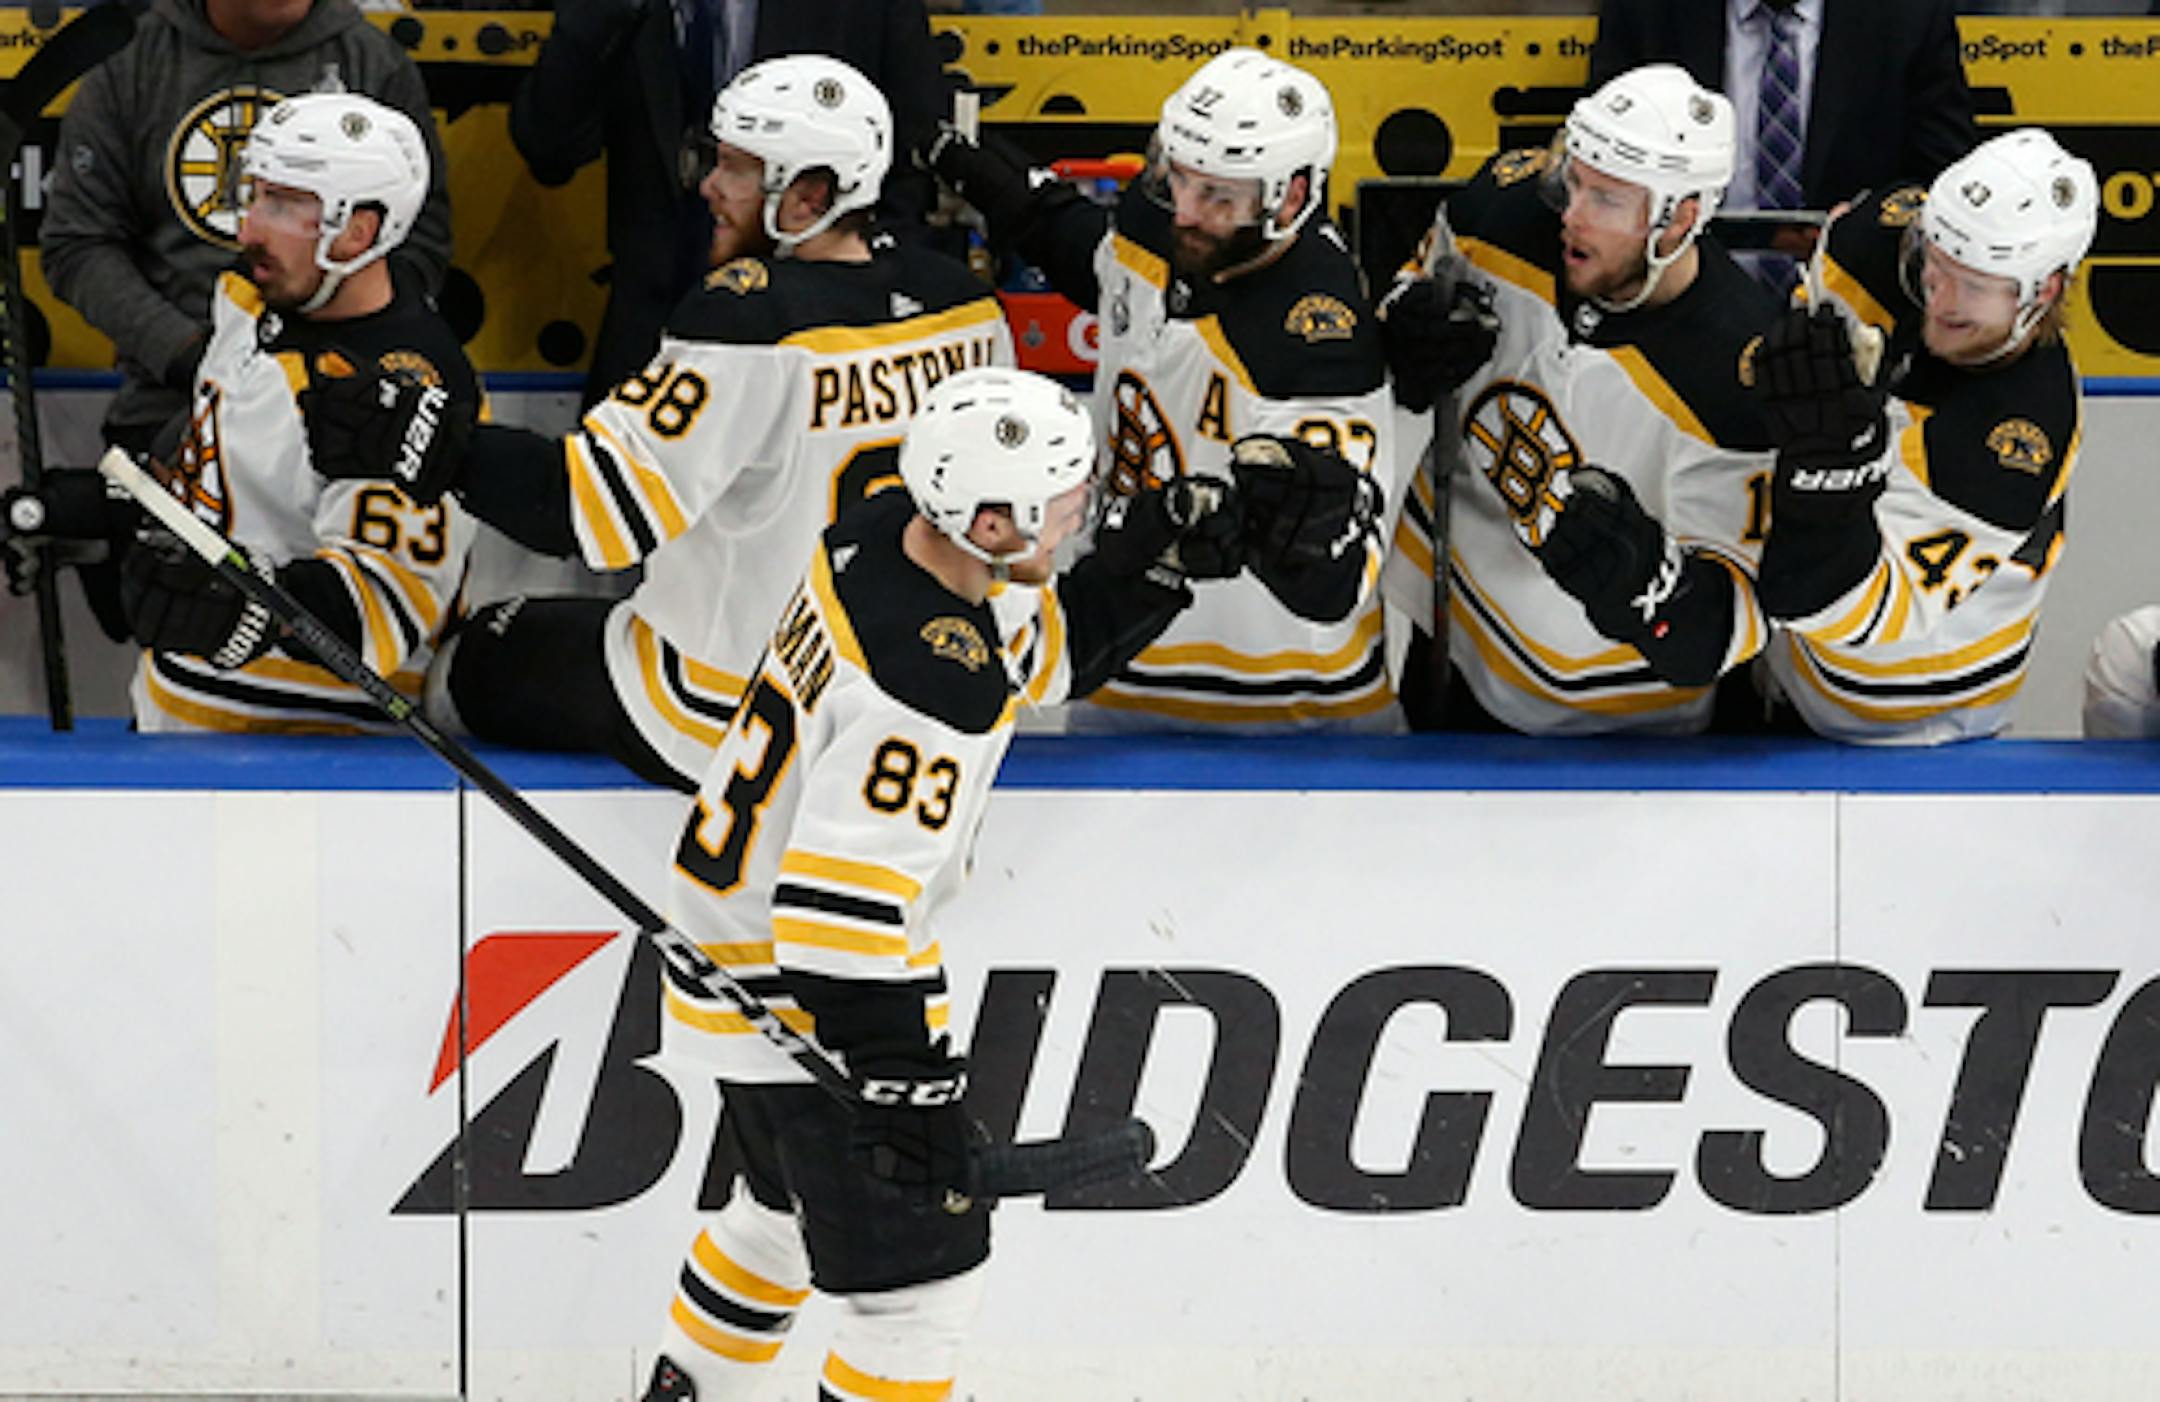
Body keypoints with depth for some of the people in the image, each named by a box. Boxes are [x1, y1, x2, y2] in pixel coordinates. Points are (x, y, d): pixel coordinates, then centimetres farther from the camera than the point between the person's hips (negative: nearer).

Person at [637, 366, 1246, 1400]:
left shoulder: (886, 532, -6)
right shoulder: (928, 689, -33)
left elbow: (1038, 655, 12)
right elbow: (840, 909, -33)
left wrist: (1147, 560, -3)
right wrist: (900, 1086, -29)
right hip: (804, 999, -10)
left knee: (789, 1204, 32)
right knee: (920, 1279, -5)